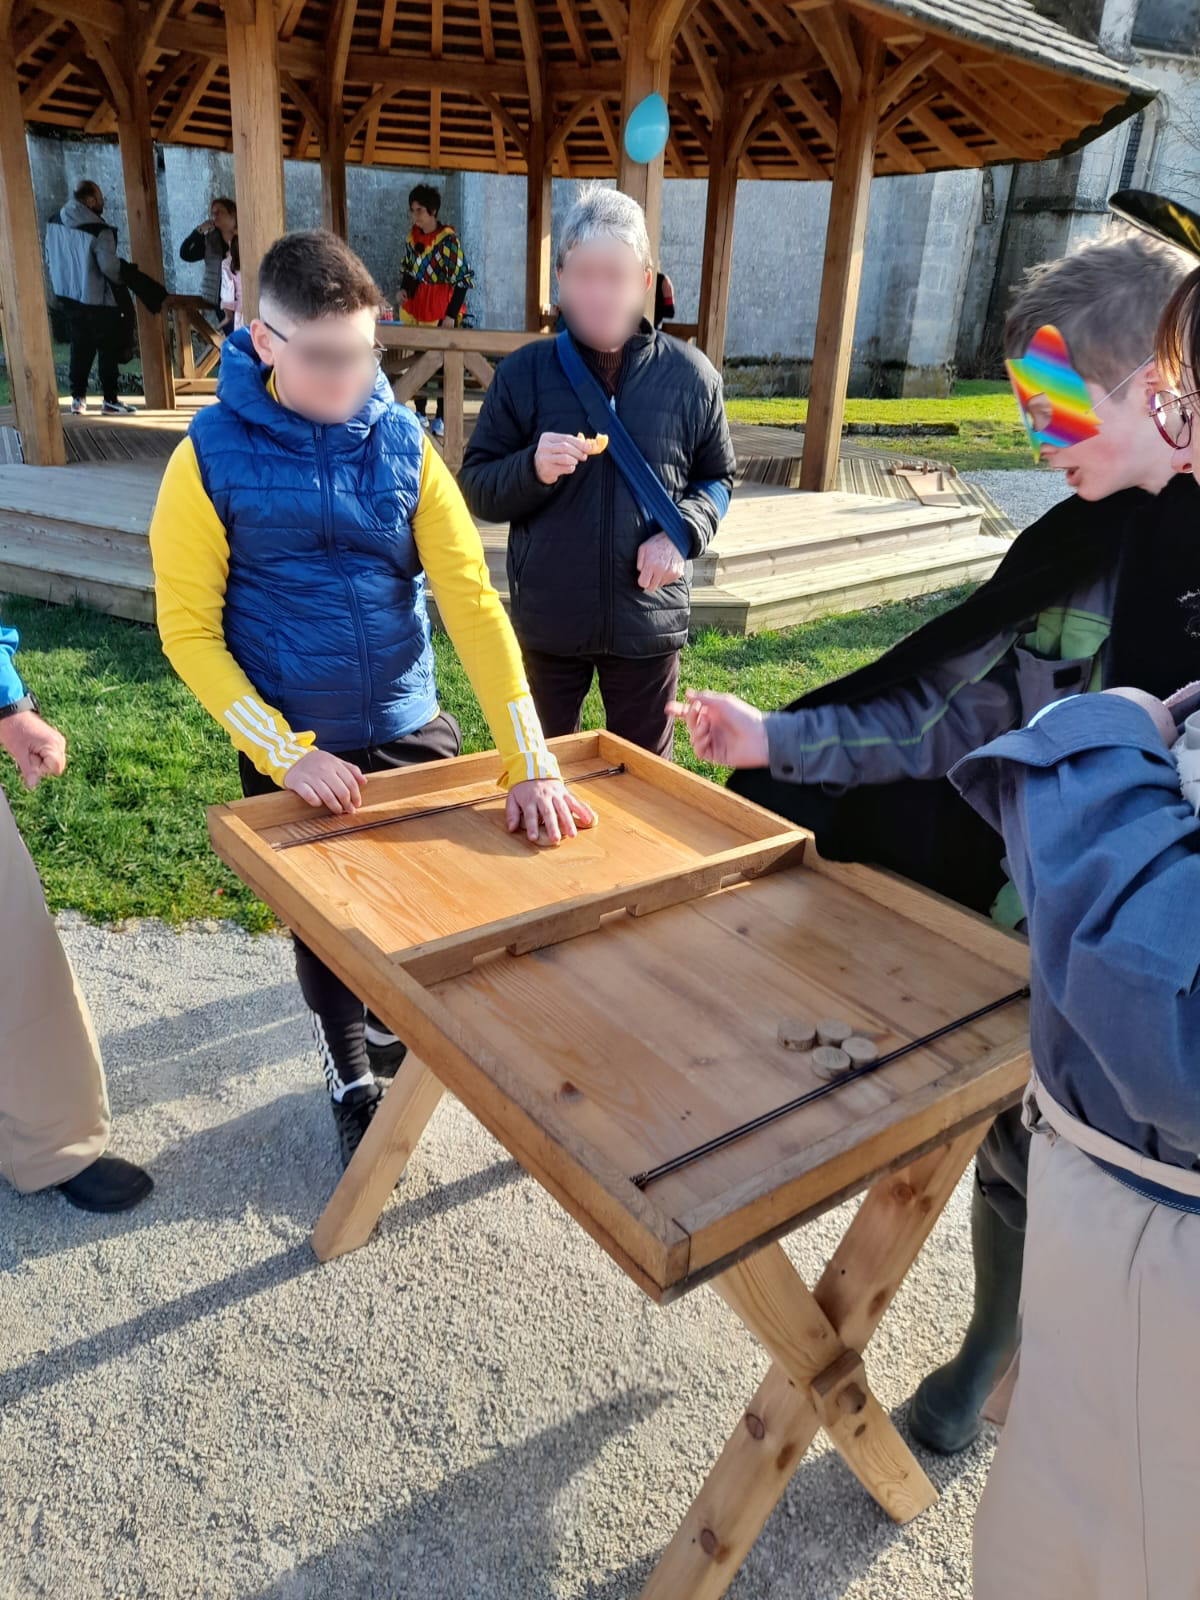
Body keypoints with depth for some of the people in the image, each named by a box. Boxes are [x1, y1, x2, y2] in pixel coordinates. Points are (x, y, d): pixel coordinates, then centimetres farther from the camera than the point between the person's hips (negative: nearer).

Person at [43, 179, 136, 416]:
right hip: (98, 299, -7)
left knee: (80, 347, 16)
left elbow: (50, 260, 10)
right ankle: (110, 400, 6)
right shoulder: (98, 231, -21)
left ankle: (78, 398, 18)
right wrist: (124, 280, -3)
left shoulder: (54, 223, 3)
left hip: (69, 296, 7)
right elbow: (110, 267, -23)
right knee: (108, 349, 4)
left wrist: (61, 284, 22)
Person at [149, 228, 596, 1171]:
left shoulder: (405, 445, -5)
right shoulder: (212, 456, -11)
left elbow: (472, 600, -11)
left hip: (411, 733, 2)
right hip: (294, 753, -2)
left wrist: (530, 765, -19)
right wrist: (285, 754, -19)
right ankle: (353, 1082, 40)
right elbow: (188, 628, -9)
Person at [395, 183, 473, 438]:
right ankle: (419, 412, 23)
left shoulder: (448, 239, -15)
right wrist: (403, 289, -1)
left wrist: (451, 314, -17)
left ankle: (440, 417, 11)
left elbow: (461, 279, -14)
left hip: (441, 309, -6)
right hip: (415, 304, 6)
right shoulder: (413, 235, 4)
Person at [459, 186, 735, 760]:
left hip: (649, 621, 0)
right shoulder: (523, 372, -3)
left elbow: (717, 478, 9)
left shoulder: (691, 376, -1)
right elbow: (476, 488, -1)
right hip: (546, 621, 0)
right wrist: (532, 469, -21)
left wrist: (682, 531, -11)